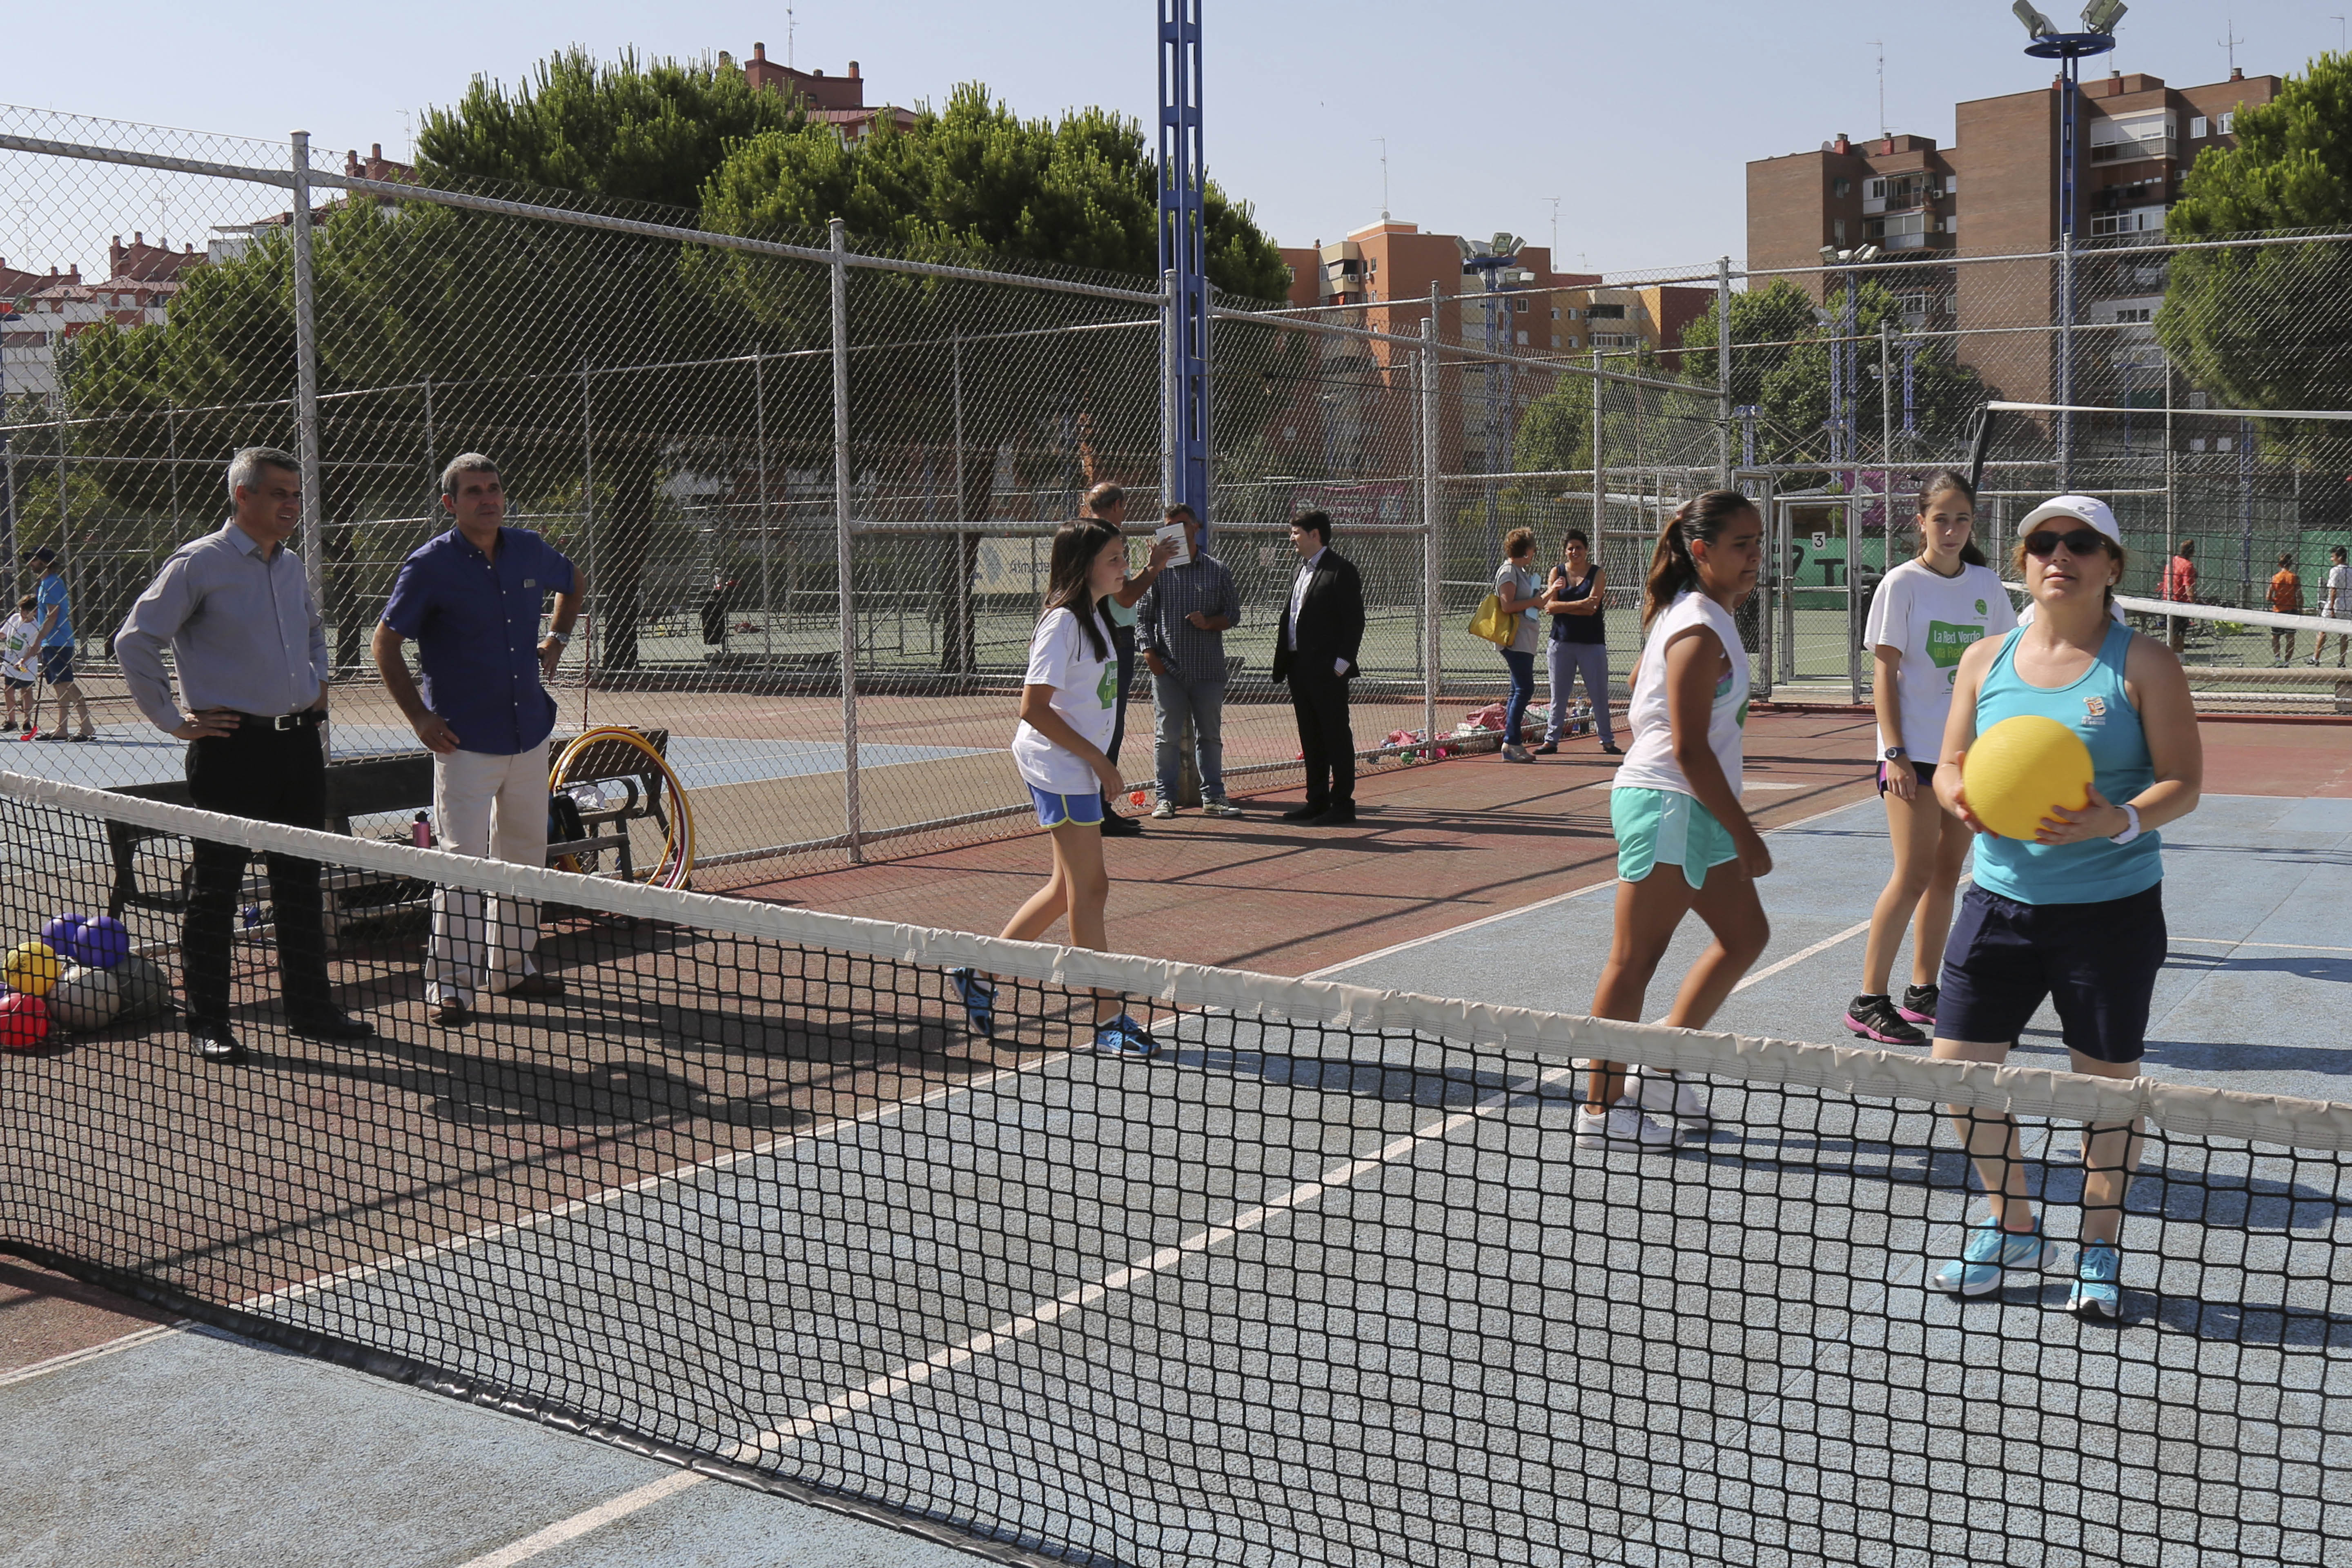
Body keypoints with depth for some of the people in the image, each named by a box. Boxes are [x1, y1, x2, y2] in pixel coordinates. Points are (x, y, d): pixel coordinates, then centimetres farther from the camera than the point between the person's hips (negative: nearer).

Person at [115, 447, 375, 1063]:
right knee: (215, 889, 1)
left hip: (298, 741, 7)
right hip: (231, 748, -7)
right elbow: (134, 643, -8)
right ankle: (208, 1023, 9)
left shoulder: (291, 566, 13)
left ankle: (310, 1006, 21)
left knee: (300, 884, 12)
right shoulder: (199, 564, -8)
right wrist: (174, 720, -10)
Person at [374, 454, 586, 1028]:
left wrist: (555, 640, 16)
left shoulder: (530, 551, 5)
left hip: (530, 734, 6)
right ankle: (449, 984, 0)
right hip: (466, 742, -6)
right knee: (463, 861, -8)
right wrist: (420, 718, -11)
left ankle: (513, 964, 27)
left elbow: (575, 584, 28)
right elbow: (385, 644, -5)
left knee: (526, 852, 14)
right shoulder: (430, 565, -10)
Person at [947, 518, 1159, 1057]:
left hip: (1082, 769, 10)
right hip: (1060, 769, -10)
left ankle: (978, 972, 25)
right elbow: (1034, 708, -22)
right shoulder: (1062, 623, -17)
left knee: (1069, 887, 14)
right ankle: (1108, 1020, 2)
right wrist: (1098, 760, -20)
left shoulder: (1092, 617, 12)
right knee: (1088, 889, -5)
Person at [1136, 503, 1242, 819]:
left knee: (1210, 734, 7)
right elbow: (1143, 616, 6)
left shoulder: (1217, 570, 7)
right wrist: (1149, 653, -7)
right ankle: (1166, 798, 10)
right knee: (1167, 735, 1)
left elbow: (1233, 614, 9)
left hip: (1208, 668, 1)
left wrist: (1209, 623, -11)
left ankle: (1213, 796, 14)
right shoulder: (1158, 570, 5)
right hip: (1167, 670, -1)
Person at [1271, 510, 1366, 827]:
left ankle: (1343, 803, 3)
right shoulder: (1301, 569, 17)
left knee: (1336, 735, -2)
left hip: (1327, 670, -9)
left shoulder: (1341, 570, -9)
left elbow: (1354, 620, -12)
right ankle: (1317, 800, 20)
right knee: (1310, 737, 13)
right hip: (1299, 667, 9)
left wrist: (1342, 663, -17)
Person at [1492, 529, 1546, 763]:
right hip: (1516, 640, -10)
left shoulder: (1522, 571, 20)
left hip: (1526, 641, 10)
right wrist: (1535, 602, -12)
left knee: (1520, 691, 9)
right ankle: (1511, 743, -14)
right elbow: (1507, 606, -19)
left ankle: (1513, 743, 10)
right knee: (1525, 689, -14)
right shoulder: (1508, 571, -10)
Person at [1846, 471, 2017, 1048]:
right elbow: (1885, 675, -7)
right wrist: (1894, 752, -14)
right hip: (1914, 752, -5)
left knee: (1947, 873, 8)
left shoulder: (1986, 585, 8)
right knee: (1914, 875, -9)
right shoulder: (1902, 585, -6)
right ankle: (1868, 1003, -3)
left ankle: (1923, 993, 18)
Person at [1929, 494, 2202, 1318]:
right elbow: (1951, 765, 10)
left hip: (2112, 908, -4)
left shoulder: (2143, 664, -6)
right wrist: (1962, 798, -14)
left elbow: (2183, 783, -8)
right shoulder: (1986, 660, 5)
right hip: (2002, 900, 4)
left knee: (2107, 1081, 6)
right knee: (1958, 1067, 3)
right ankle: (2013, 1226, 27)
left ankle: (2100, 1247, 29)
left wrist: (2121, 822, -27)